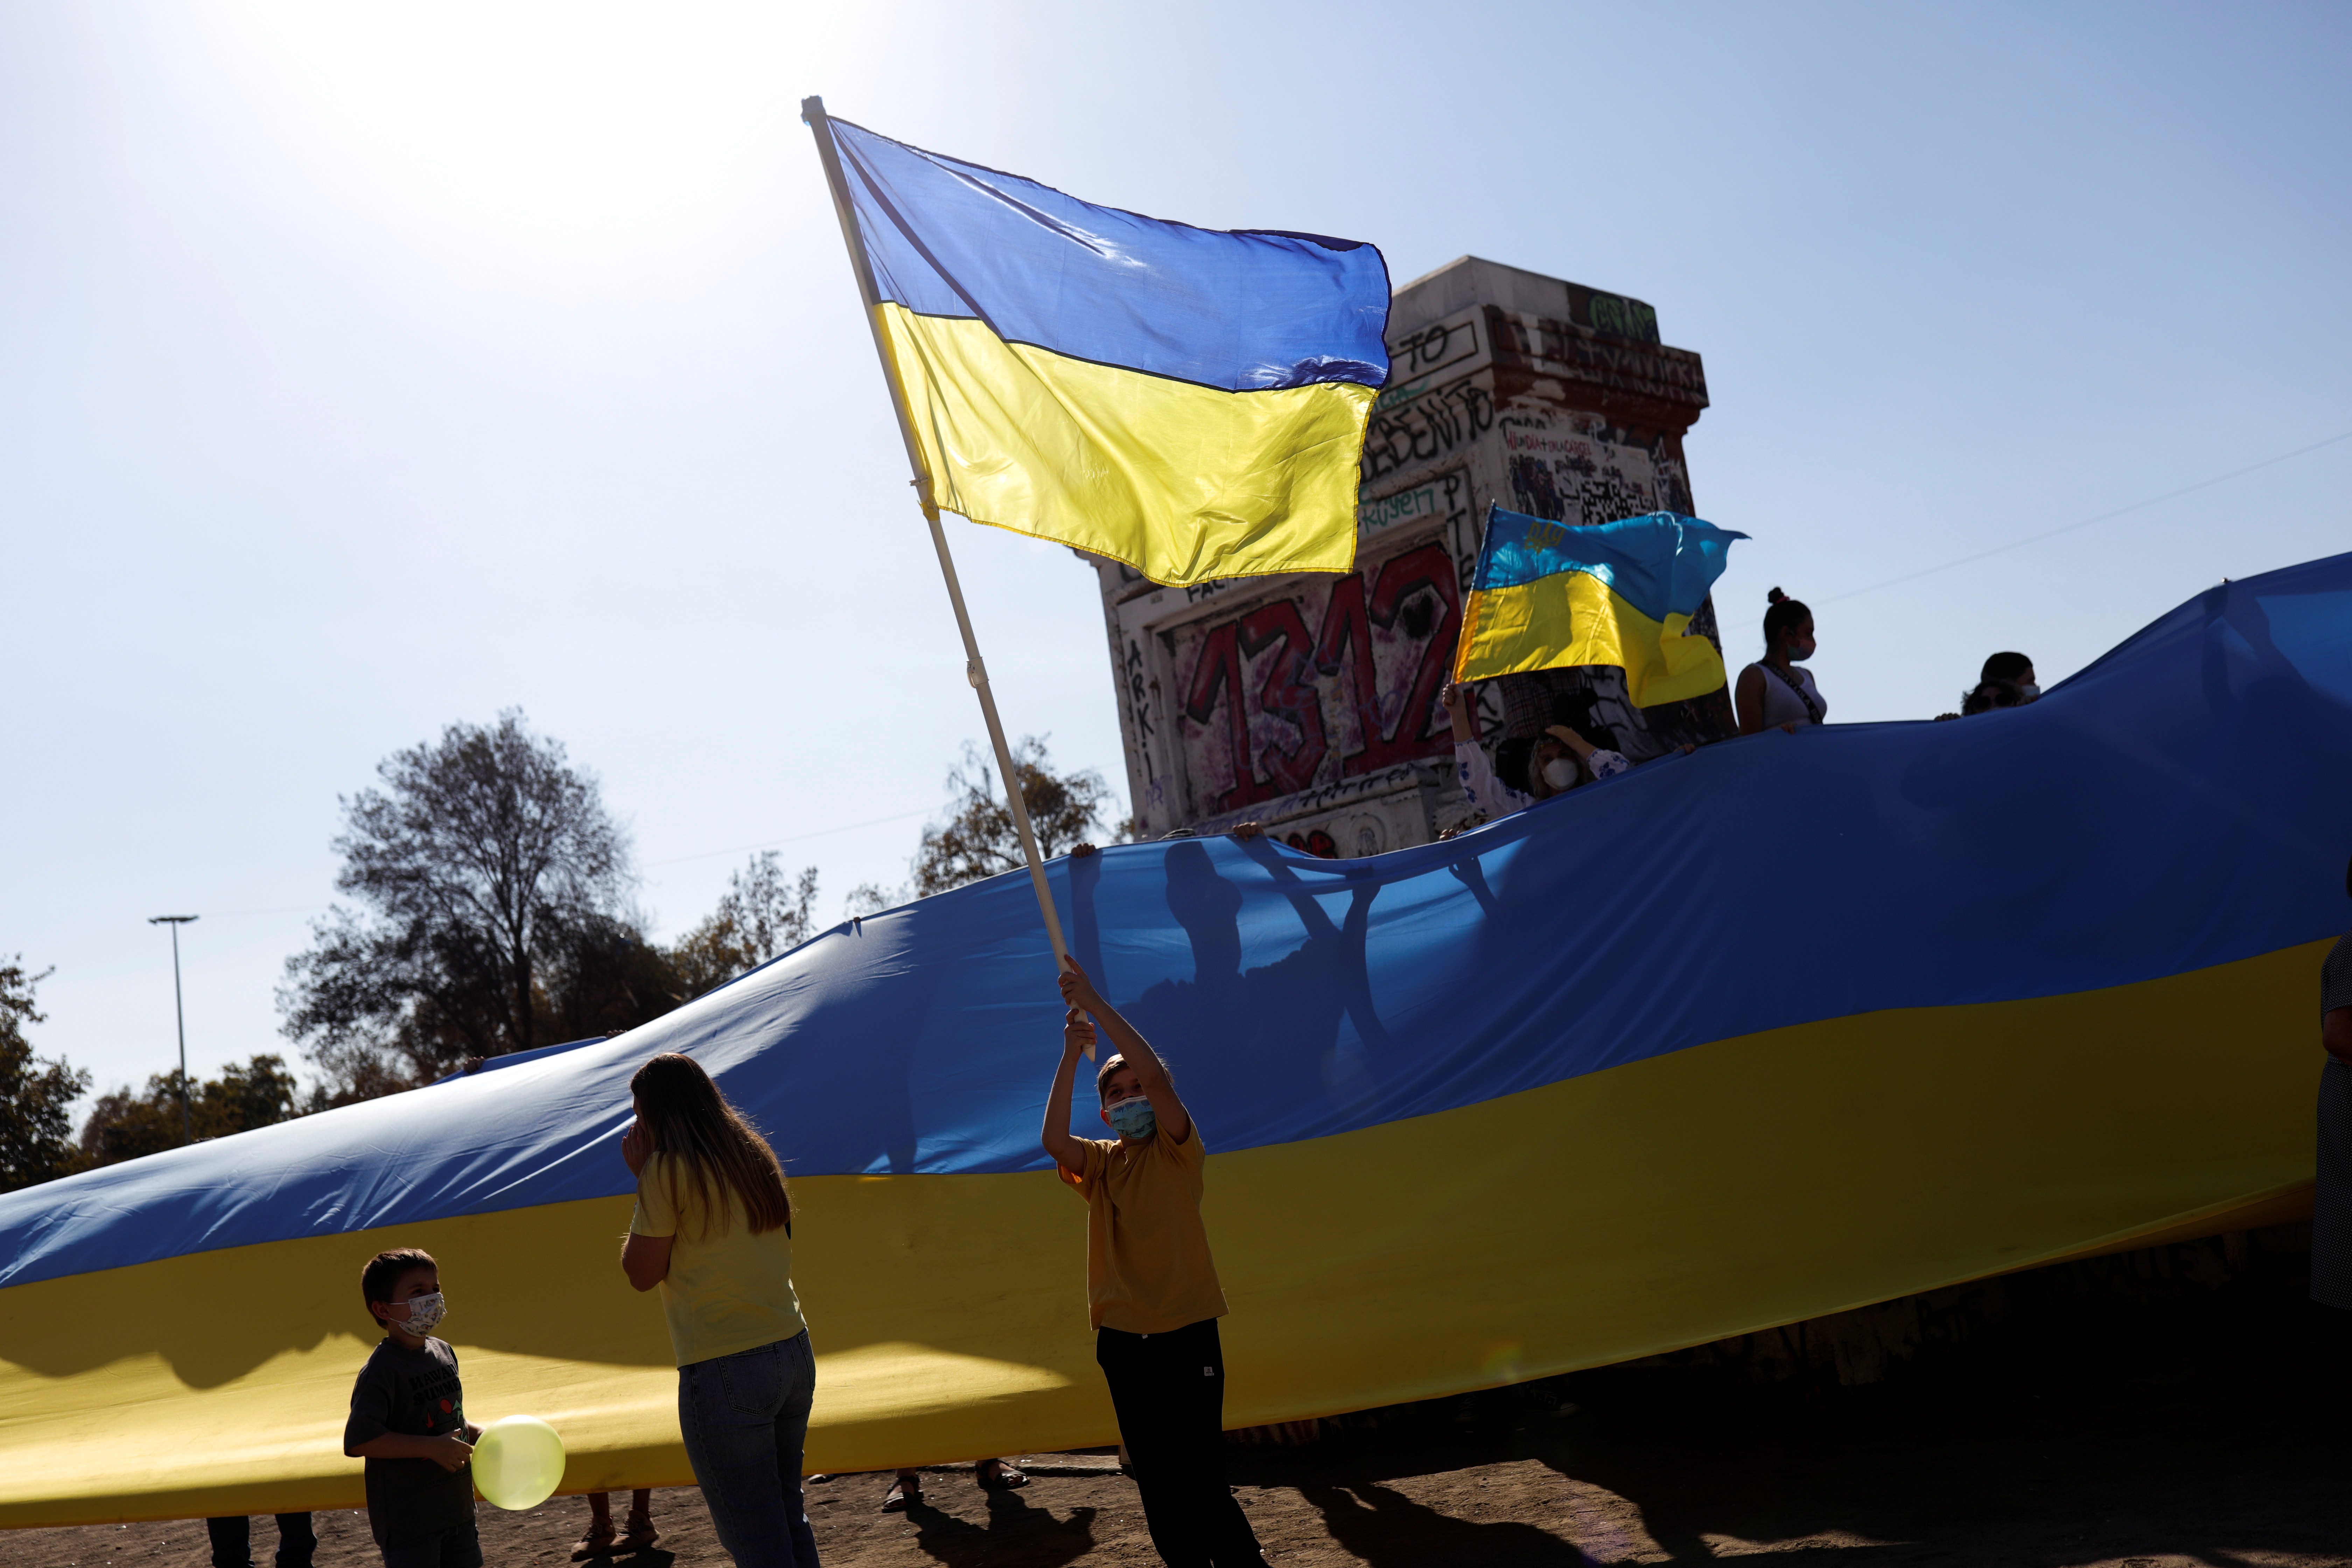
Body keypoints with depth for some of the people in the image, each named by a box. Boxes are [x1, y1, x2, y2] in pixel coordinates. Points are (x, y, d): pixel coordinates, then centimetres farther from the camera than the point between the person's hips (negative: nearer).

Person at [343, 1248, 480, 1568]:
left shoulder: (444, 1353, 9)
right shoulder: (381, 1370, -16)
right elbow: (359, 1439, -26)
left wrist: (479, 1434, 4)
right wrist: (432, 1447, -26)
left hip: (457, 1507, 8)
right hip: (407, 1521, -7)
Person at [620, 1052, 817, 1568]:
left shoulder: (670, 1168, -9)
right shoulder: (755, 1157, 12)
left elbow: (641, 1273, -3)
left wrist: (642, 1179, 2)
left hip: (724, 1371, -7)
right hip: (793, 1354, 8)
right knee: (789, 1519, 18)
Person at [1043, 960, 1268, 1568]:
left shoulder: (1176, 1149, -2)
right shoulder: (1099, 1162, 8)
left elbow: (1154, 1073, -19)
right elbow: (1053, 1139, -15)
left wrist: (1096, 1004, -20)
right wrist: (1072, 1055, -18)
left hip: (1186, 1333, -4)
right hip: (1122, 1338, 4)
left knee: (1200, 1474, -7)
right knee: (1156, 1480, 11)